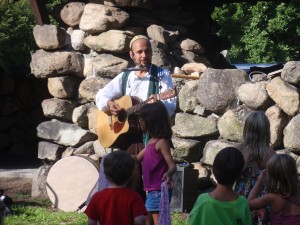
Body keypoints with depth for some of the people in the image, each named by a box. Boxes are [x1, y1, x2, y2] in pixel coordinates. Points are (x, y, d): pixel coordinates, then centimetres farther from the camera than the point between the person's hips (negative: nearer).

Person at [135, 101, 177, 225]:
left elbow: (172, 165, -22)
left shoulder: (161, 142, -15)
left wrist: (168, 173, -44)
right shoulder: (151, 141, 13)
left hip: (159, 191, -10)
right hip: (151, 190, 10)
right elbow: (137, 158, 27)